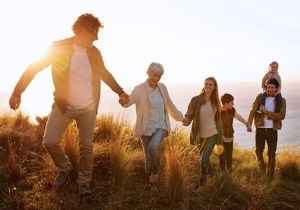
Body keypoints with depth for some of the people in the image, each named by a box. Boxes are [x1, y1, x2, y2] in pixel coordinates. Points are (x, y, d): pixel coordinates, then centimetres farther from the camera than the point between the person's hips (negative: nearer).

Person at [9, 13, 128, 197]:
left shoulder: (94, 52, 1)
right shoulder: (59, 48, -10)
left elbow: (105, 74, 18)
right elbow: (34, 68, -10)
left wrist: (120, 92, 12)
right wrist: (17, 92, -18)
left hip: (88, 108, 2)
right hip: (64, 106, -1)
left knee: (87, 147, 0)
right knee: (50, 142, -5)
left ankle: (84, 183, 19)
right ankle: (65, 168, 24)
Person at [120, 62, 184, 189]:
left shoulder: (162, 87, 4)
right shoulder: (140, 89, -9)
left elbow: (170, 104, 18)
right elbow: (130, 100, -28)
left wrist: (181, 117, 26)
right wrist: (123, 101, -52)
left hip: (160, 126, 1)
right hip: (146, 128, -1)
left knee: (153, 146, -27)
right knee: (148, 158, 6)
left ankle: (156, 172, -2)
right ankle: (150, 183, 26)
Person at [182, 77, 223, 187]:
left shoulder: (215, 101, 0)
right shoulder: (196, 100, -9)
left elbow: (218, 119, 9)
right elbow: (189, 115, -8)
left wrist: (220, 136, 11)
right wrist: (186, 121, -32)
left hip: (212, 134, 0)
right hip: (200, 135, 1)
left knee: (204, 158, -13)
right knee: (204, 158, 18)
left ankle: (202, 183, 1)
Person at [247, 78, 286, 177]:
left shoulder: (281, 101, 0)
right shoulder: (260, 97, -1)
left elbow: (282, 116, -12)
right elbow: (253, 110, -12)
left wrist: (267, 112, -18)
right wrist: (249, 124, -26)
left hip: (272, 131, 0)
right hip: (260, 129, 0)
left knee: (272, 154, 6)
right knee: (259, 151, 15)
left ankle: (270, 175, 19)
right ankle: (261, 163, 43)